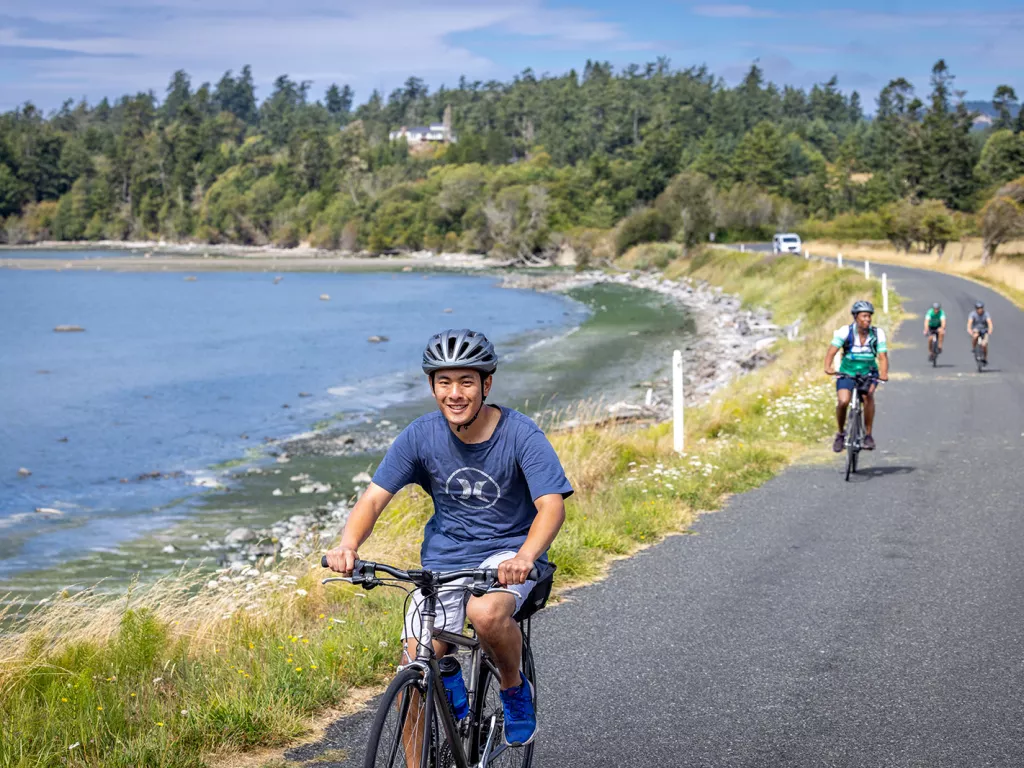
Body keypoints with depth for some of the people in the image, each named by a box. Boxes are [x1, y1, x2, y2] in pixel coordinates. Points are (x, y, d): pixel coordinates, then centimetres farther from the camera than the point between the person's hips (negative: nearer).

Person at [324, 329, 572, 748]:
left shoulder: (520, 434, -16)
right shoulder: (421, 435, -8)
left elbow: (551, 505, -25)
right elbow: (375, 496, -9)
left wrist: (524, 558, -45)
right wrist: (347, 545, -30)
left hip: (508, 552, -3)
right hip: (444, 558, 3)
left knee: (485, 613, -35)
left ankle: (516, 689, -4)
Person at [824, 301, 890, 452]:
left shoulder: (878, 333, -10)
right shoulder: (845, 331, -14)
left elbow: (882, 356, -16)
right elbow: (832, 351, -21)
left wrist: (883, 373, -36)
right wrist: (828, 367, -40)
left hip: (869, 373, 0)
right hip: (847, 373, 0)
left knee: (868, 395, -31)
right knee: (843, 401, -24)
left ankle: (868, 434, -20)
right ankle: (841, 433, 5)